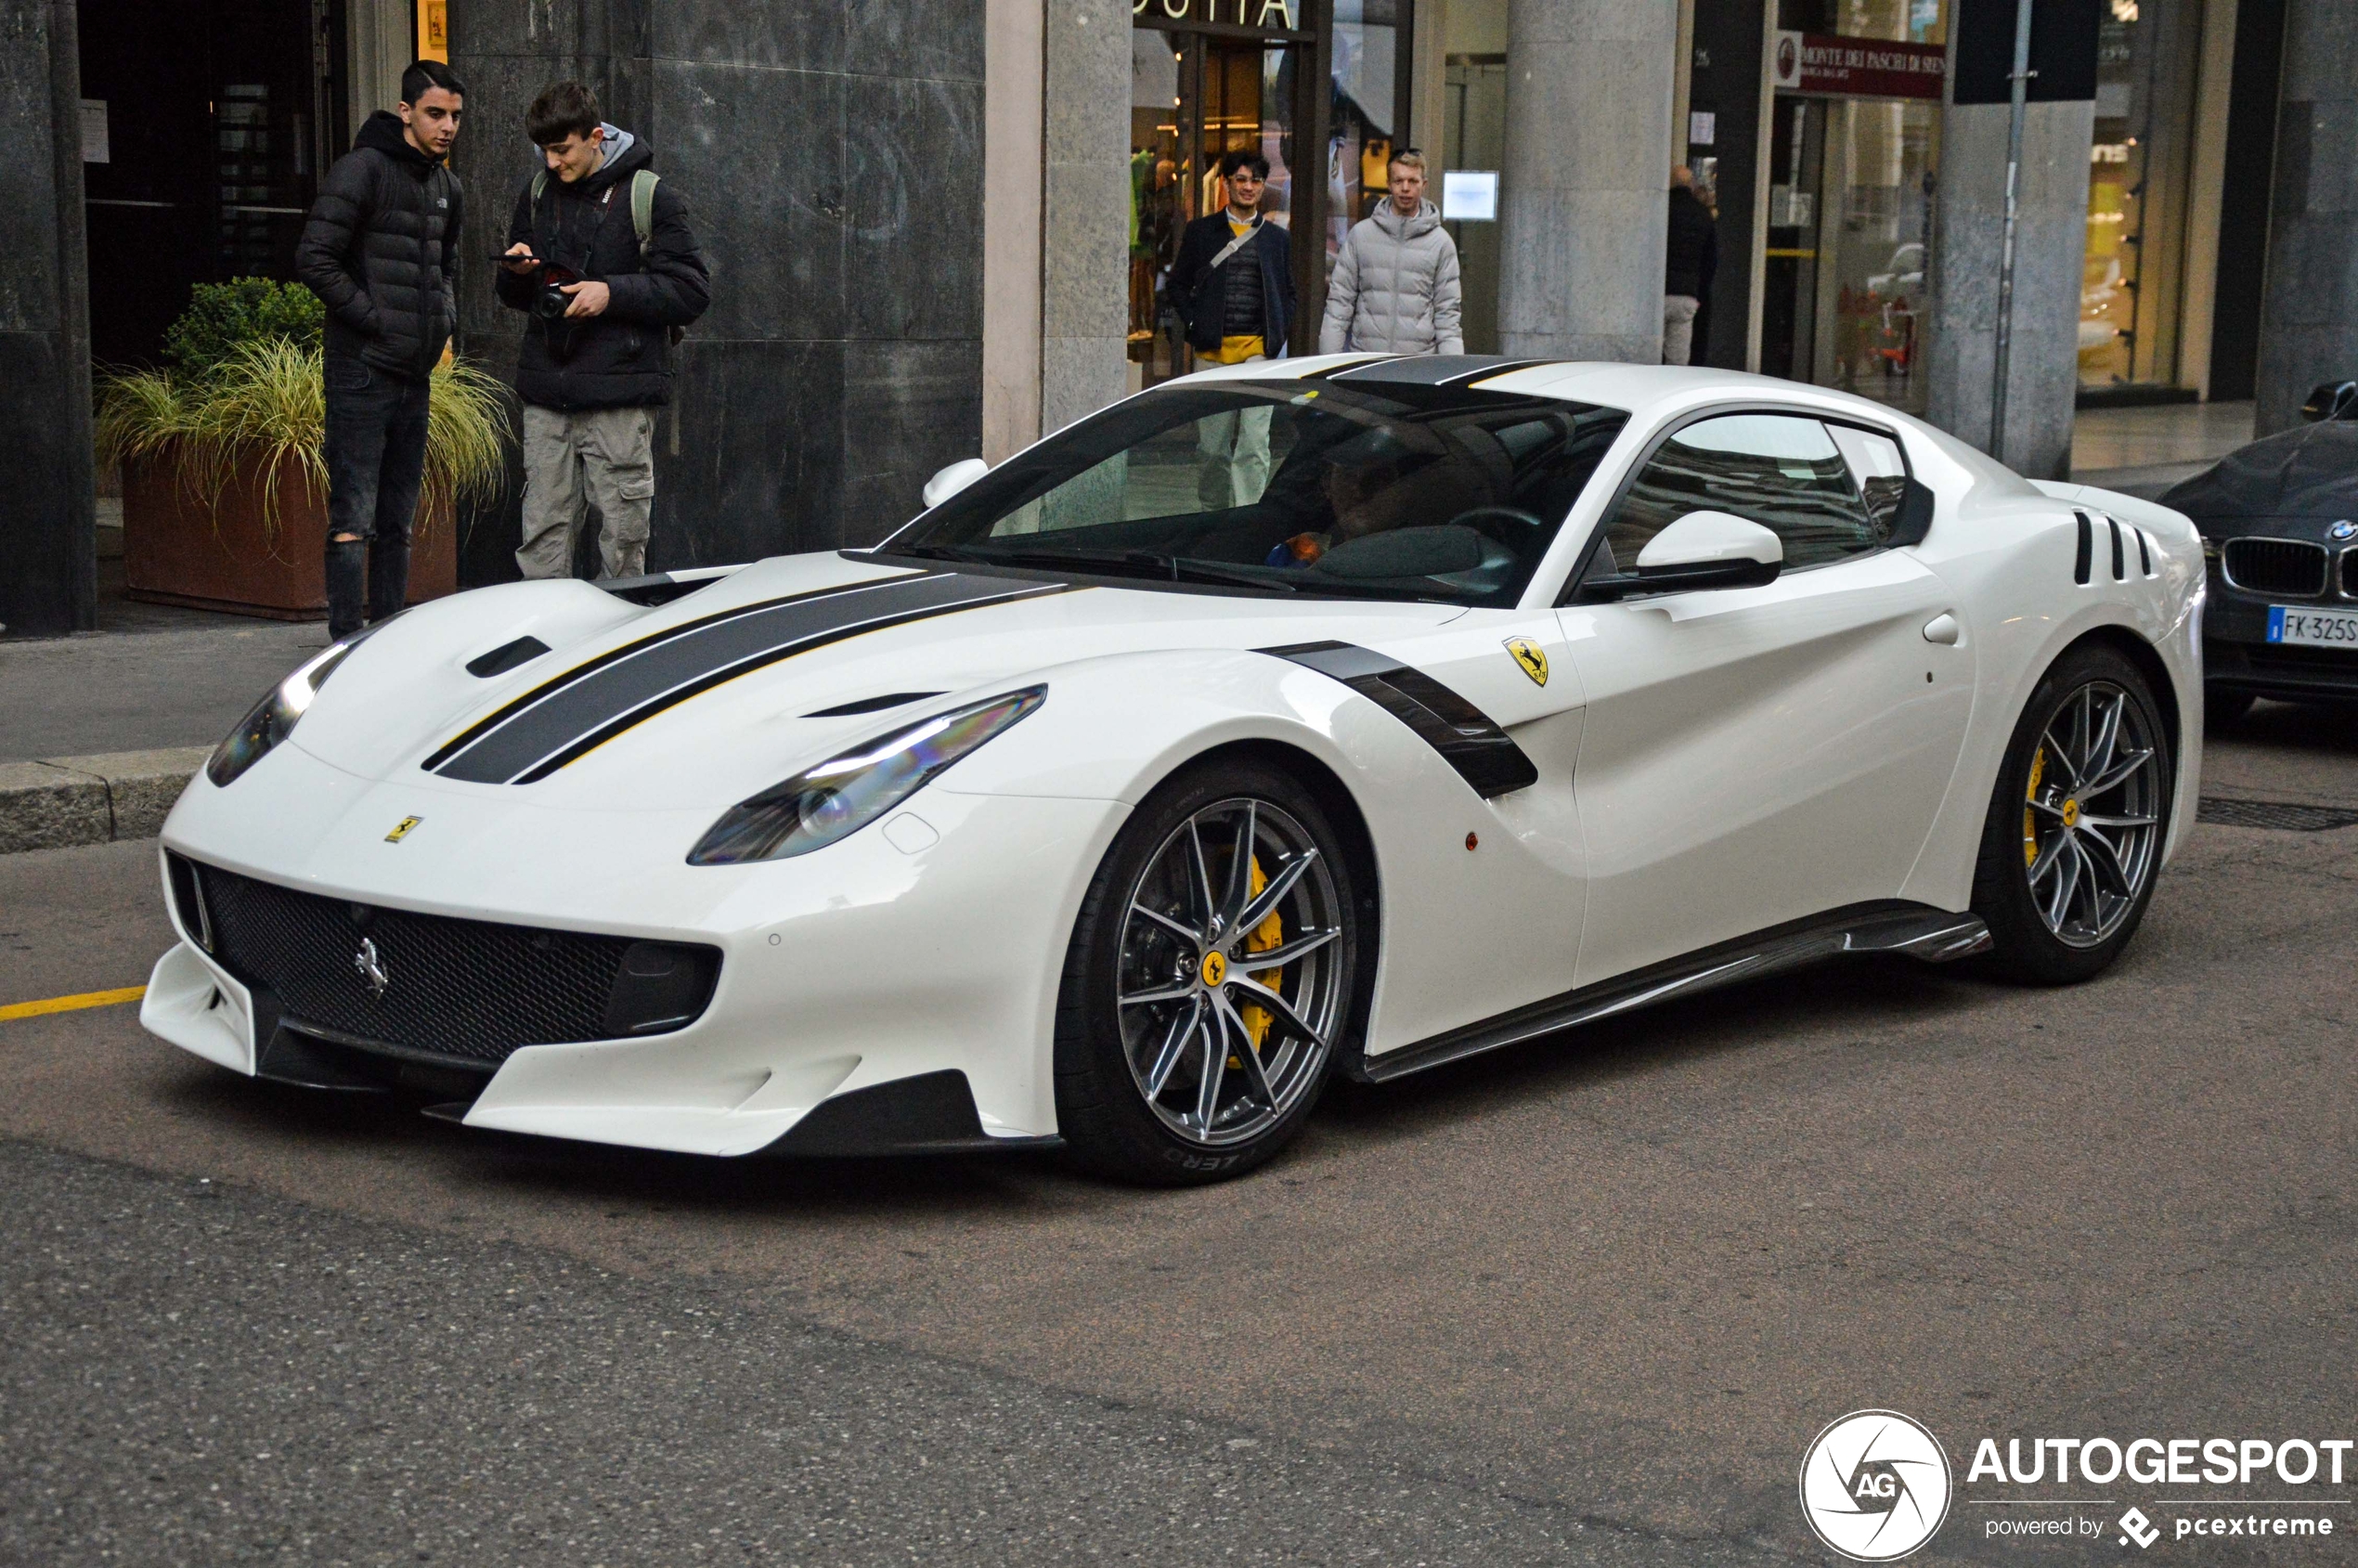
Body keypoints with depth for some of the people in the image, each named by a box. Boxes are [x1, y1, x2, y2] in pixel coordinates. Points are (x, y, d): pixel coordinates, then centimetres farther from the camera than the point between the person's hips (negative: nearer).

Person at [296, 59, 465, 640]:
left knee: (398, 521, 12)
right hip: (362, 369, -8)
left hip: (416, 373, 8)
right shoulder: (363, 169, -10)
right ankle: (347, 644, -5)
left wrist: (444, 317, 13)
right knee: (354, 521, -7)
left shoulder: (446, 185, 16)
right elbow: (314, 259, -16)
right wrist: (373, 319, -16)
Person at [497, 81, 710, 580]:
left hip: (620, 400, -4)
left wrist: (613, 293, -14)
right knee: (542, 538, 3)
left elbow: (693, 291, -5)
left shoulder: (649, 197, -1)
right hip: (547, 396, 4)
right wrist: (517, 273, 0)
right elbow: (516, 297, 23)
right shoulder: (537, 195, 14)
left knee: (623, 539, 0)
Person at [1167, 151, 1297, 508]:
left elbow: (1289, 292, 18)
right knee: (1213, 445, 5)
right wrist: (1194, 326, -2)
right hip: (1213, 351, 0)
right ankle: (1213, 513, 21)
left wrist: (1278, 334, 3)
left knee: (1254, 443, -11)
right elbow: (1179, 284, 11)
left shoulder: (1276, 237, 12)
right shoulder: (1200, 232, 9)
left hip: (1259, 349, 0)